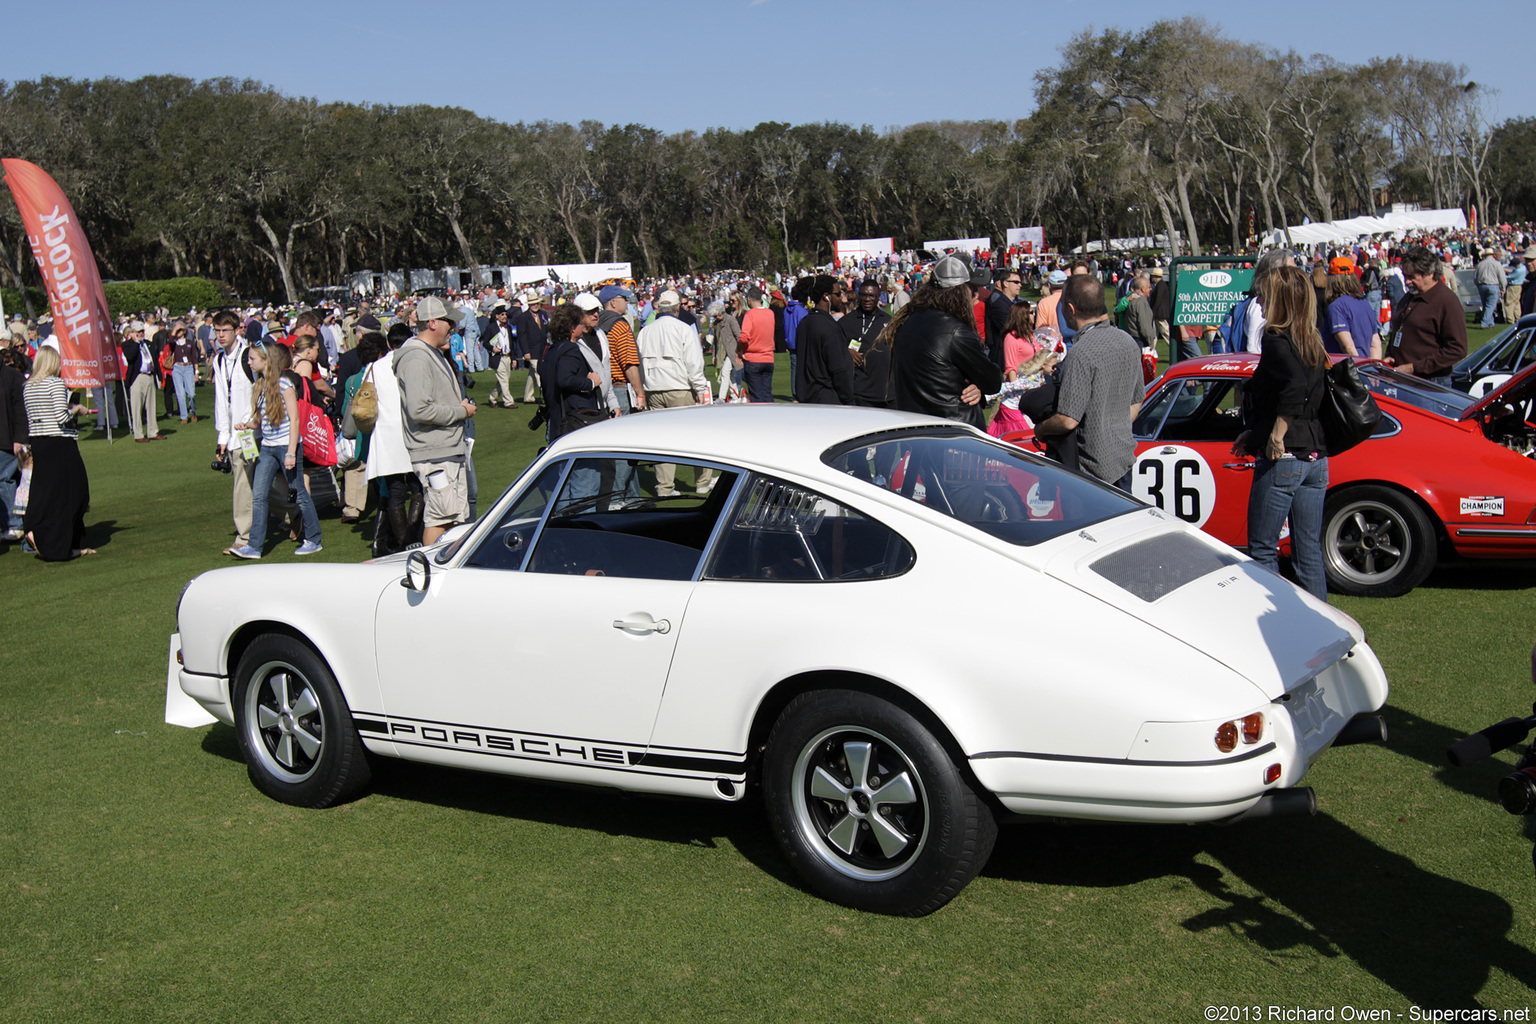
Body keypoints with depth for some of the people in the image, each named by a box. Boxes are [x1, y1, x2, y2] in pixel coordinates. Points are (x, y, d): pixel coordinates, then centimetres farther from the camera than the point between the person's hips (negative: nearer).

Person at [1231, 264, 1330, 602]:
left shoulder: (1276, 340, -11)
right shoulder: (1313, 344, 13)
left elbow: (1295, 385, -30)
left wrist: (1277, 434, -21)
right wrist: (1254, 433, 23)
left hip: (1282, 460, -8)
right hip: (1316, 458, 8)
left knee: (1262, 549, 3)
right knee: (1309, 551, 13)